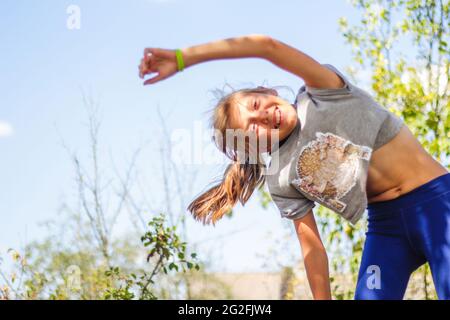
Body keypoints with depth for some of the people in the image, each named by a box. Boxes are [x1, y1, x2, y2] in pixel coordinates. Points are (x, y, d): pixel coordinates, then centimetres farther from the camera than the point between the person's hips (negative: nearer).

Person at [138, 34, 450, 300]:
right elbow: (313, 248, 2)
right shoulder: (281, 180, 0)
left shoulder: (323, 92, -8)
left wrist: (181, 58, -21)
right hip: (385, 222, 4)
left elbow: (267, 45, -22)